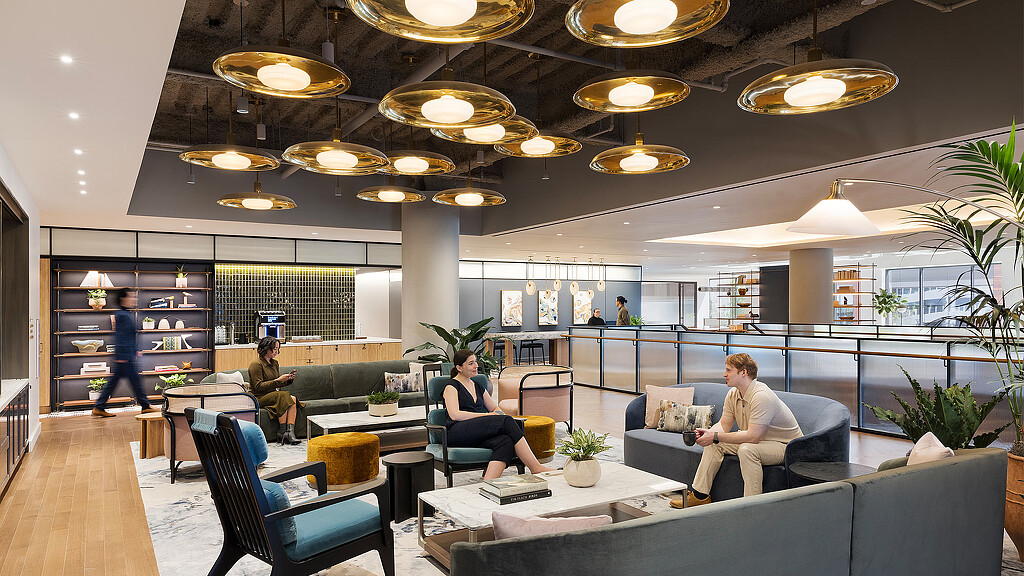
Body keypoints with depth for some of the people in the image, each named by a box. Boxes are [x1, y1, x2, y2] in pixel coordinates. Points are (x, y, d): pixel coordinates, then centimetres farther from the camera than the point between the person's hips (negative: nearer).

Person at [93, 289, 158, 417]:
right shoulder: (122, 315, -15)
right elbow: (120, 337, -20)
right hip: (124, 356, -10)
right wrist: (120, 357, -22)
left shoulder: (126, 315, 16)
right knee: (135, 381, 0)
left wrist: (135, 350, 29)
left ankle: (99, 407, 13)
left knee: (112, 381, 11)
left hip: (126, 356, 10)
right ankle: (145, 406, 9)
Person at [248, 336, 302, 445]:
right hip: (259, 398, -7)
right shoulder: (256, 365, -9)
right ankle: (283, 432, -30)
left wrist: (288, 379, 0)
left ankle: (290, 432, -36)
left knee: (293, 398, -23)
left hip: (274, 394, 7)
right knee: (283, 396, -32)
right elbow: (258, 387, -16)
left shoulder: (275, 363, 16)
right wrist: (278, 380, -20)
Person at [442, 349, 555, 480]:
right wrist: (486, 415, -9)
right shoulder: (452, 386, 5)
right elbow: (455, 415, -10)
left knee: (506, 441, -31)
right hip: (458, 432, -6)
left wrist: (496, 414, 4)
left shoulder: (478, 387, 27)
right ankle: (536, 468, -25)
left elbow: (496, 409, 30)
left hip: (479, 436, 6)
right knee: (507, 421, -27)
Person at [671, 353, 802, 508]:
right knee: (714, 444, -1)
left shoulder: (762, 396, -30)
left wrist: (715, 437, -30)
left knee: (747, 449, -35)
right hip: (757, 441, 9)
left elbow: (752, 436, -34)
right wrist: (707, 432, -20)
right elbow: (724, 425, 3)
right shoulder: (733, 395, -1)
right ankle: (700, 495, 5)